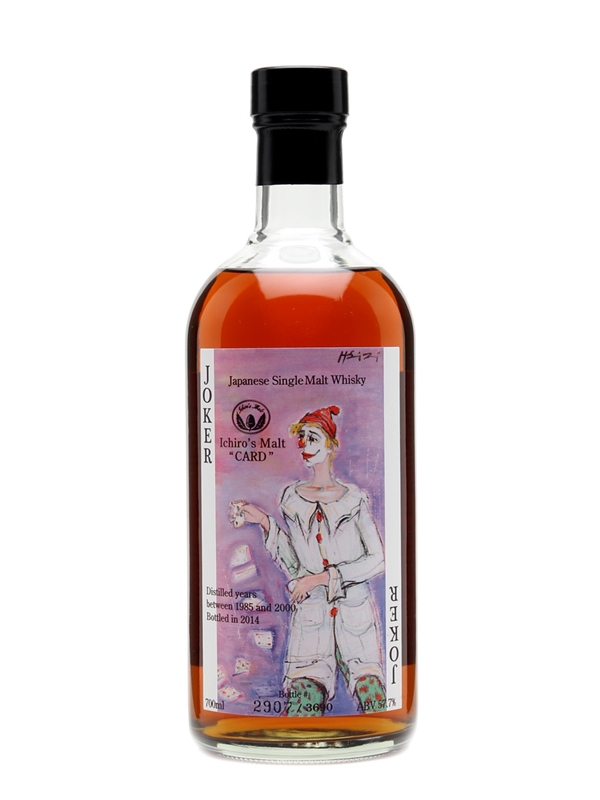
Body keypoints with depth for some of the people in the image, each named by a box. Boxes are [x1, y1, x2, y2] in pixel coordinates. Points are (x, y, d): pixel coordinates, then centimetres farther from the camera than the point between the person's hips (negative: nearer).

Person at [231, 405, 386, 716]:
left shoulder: (353, 498, 4)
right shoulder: (292, 499, 9)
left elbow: (377, 560, -2)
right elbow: (294, 566, 8)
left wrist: (322, 577, -9)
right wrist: (265, 524, -1)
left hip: (355, 612, -1)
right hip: (310, 615, 1)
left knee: (373, 701, -12)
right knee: (304, 704, -17)